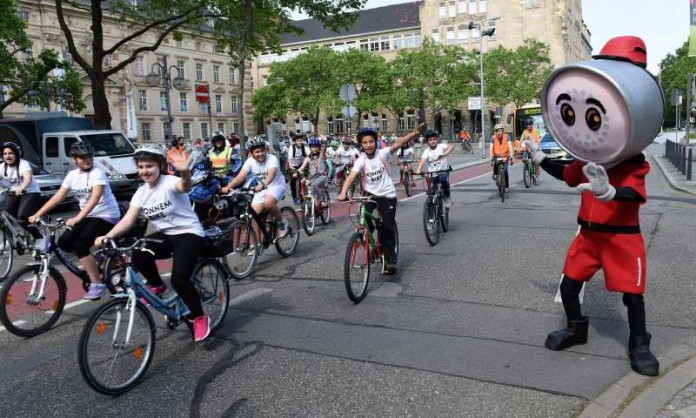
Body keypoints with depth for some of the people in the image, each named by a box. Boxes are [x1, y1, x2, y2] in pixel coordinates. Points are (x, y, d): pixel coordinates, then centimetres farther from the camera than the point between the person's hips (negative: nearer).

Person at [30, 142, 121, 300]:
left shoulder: (98, 173, -17)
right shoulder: (73, 175, 4)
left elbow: (95, 197, -30)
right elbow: (58, 197, 6)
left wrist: (77, 218, -40)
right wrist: (37, 214, 0)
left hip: (106, 216, -7)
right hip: (88, 215, 8)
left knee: (80, 245, -20)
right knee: (65, 243, -2)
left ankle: (97, 284, -10)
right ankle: (93, 264, 20)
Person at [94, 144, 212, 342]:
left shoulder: (170, 183, -17)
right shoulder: (141, 192, 2)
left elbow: (185, 186, -43)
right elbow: (128, 219, -8)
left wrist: (185, 172, -67)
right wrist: (108, 236, -25)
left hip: (189, 234, -6)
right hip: (166, 235, 6)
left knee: (179, 279, -24)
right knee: (138, 254, -24)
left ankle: (200, 318, 1)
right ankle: (156, 285, 6)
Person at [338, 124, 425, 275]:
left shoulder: (383, 154, -10)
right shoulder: (361, 160, -9)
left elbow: (398, 143, -24)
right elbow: (351, 176, -22)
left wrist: (415, 133, -38)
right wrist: (343, 193, -39)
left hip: (387, 195, -1)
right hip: (370, 194, 1)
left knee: (388, 228, -2)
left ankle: (390, 260, 9)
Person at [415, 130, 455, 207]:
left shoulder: (441, 146, -3)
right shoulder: (427, 151, 1)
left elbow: (451, 146, -21)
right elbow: (423, 160, -17)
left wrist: (444, 154, -39)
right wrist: (418, 170, -36)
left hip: (443, 171, -2)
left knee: (443, 178, -35)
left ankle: (447, 197, -13)